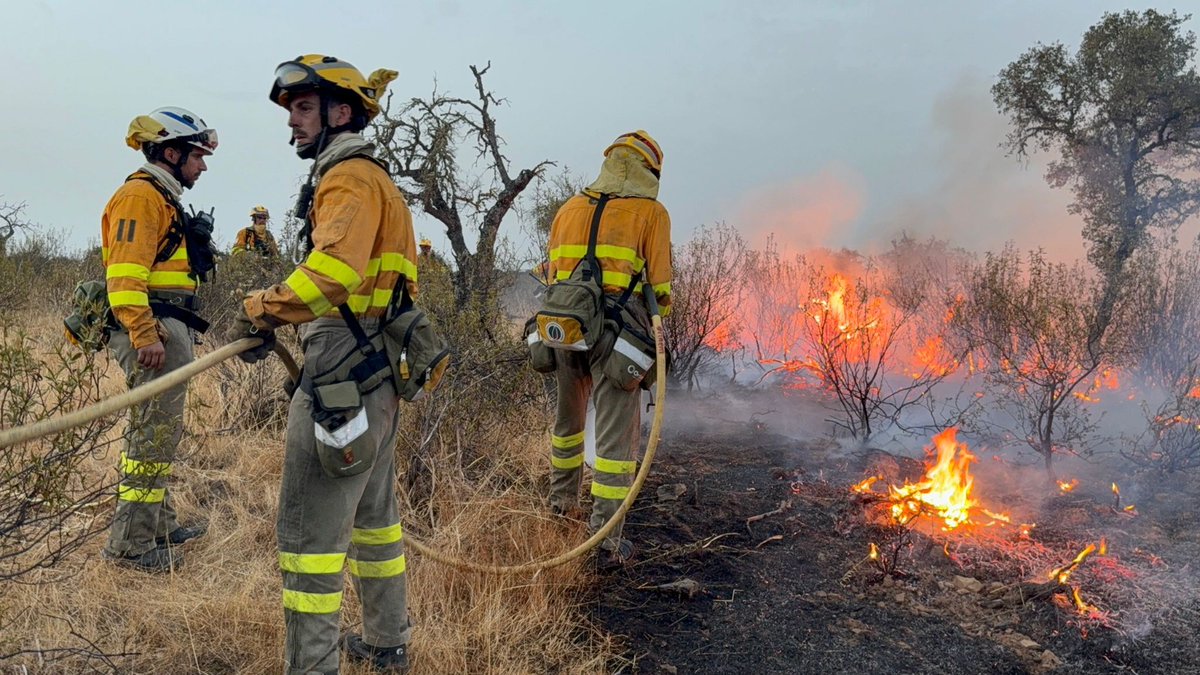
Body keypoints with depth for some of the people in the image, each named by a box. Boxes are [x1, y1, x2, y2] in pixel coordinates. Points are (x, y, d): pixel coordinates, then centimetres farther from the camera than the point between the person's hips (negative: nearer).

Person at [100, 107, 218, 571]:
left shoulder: (163, 198, 23)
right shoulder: (140, 195, -10)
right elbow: (126, 272, -20)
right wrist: (145, 335, -26)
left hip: (167, 330, 11)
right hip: (153, 332, -11)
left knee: (159, 432, 17)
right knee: (153, 434, -8)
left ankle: (159, 525, 28)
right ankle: (130, 543, -1)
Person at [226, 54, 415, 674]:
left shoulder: (351, 176, -11)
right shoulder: (371, 179, 21)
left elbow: (334, 270, -28)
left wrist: (260, 312, -19)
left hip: (343, 373, -11)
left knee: (309, 527, -6)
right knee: (372, 509, 20)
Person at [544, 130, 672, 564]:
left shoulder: (570, 208, 15)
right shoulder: (650, 212, 1)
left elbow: (551, 274, 17)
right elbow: (660, 287, -2)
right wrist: (659, 313, 16)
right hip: (616, 332, -5)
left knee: (569, 416, 24)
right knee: (617, 430, 1)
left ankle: (562, 499, 41)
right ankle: (606, 532, 2)